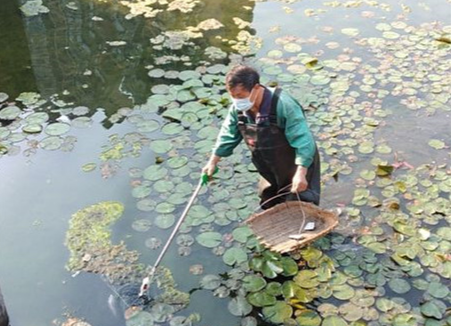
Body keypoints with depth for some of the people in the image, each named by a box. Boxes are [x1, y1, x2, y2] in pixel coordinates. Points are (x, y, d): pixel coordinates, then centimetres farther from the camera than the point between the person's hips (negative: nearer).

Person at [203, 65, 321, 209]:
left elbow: (303, 141, -35)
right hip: (271, 171, 7)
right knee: (270, 208, 22)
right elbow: (229, 135, 4)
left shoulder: (283, 105, -34)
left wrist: (300, 173, -41)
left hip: (296, 166, -7)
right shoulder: (238, 108, -13)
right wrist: (213, 161, 7)